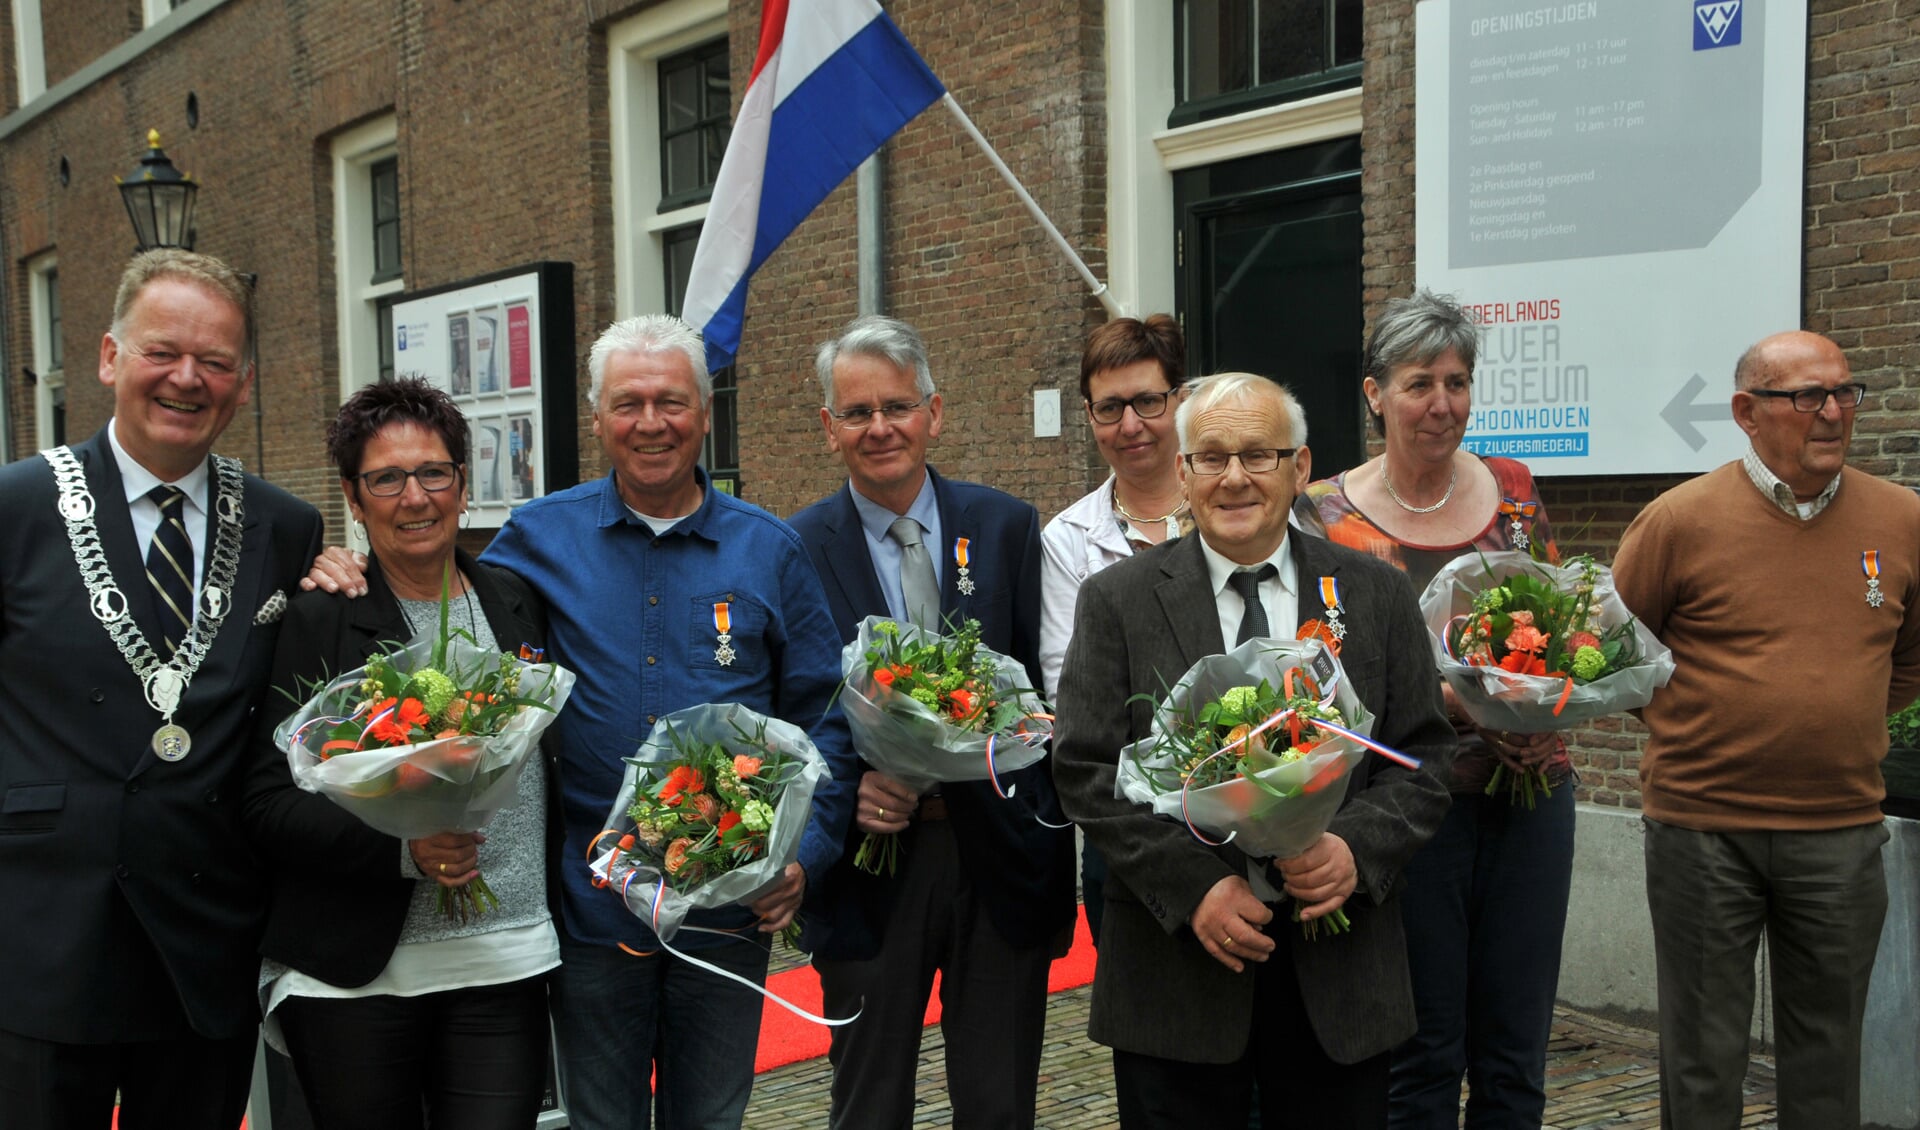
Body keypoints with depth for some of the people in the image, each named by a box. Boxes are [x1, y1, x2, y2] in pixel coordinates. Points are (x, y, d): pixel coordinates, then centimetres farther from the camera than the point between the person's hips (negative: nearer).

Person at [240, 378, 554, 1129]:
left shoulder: (520, 603, 8)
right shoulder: (314, 622, -2)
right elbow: (268, 804, -5)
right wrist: (402, 849, -19)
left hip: (505, 962, 2)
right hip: (353, 975, -2)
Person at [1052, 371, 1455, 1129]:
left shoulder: (1376, 595, 5)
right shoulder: (1117, 600, -1)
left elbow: (1426, 754, 4)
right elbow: (1085, 769, -5)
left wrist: (1359, 849, -14)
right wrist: (1193, 888, -15)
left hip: (1340, 975, 2)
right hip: (1176, 961, -1)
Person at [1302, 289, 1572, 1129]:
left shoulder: (1512, 490, 6)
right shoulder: (1330, 515, -6)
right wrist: (1456, 700, -19)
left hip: (1529, 792, 4)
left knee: (1516, 1051, 12)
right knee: (1422, 1056, 7)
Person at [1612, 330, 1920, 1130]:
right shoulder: (1681, 520, -8)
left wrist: (1839, 723, 11)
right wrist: (1689, 729, 2)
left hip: (1842, 831, 3)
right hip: (1703, 827, -3)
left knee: (1827, 1057, 15)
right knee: (1703, 1060, 8)